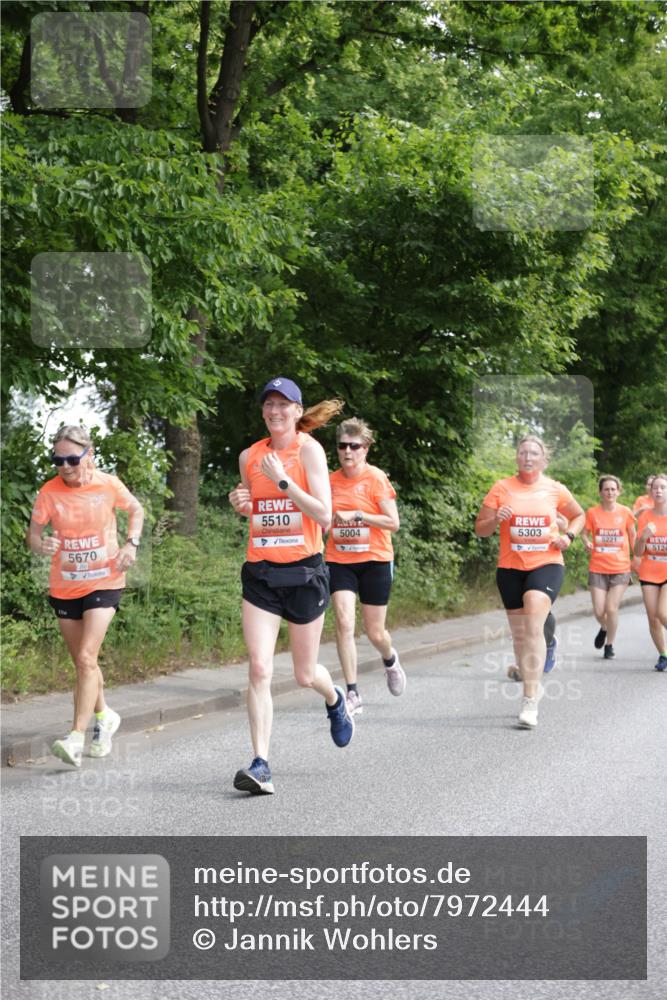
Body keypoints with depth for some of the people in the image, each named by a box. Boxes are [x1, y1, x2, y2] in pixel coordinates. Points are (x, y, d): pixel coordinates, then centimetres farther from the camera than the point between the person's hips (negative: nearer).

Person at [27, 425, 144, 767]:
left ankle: (76, 737, -19)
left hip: (103, 582, -3)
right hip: (64, 587, 3)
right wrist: (40, 545, -29)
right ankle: (104, 717, 39)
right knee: (82, 661, 14)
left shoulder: (108, 485, -8)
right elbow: (33, 534, -5)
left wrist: (131, 543, -7)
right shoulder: (49, 492, -8)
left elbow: (135, 510, 10)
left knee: (86, 657, -17)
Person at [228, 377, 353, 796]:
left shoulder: (308, 449, -7)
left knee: (305, 675, 10)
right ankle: (261, 765, -11)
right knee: (260, 669, -11)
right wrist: (241, 503, 0)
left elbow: (324, 515, -15)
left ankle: (336, 701, 45)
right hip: (260, 573, 3)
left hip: (304, 571, -3)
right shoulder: (250, 456, 7)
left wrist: (282, 479, -20)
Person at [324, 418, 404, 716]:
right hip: (340, 562, 3)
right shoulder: (331, 481, 4)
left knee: (375, 633, 5)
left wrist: (356, 515, -20)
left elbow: (392, 522, -12)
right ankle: (352, 694, -8)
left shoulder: (376, 478, -8)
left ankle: (390, 661, 42)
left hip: (374, 561, -3)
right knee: (344, 623, -14)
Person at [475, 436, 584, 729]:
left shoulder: (555, 490, 1)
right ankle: (533, 686, 33)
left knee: (533, 627, -21)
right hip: (511, 567, 2)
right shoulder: (501, 488, 0)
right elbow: (480, 529, 3)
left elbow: (579, 516, 19)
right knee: (519, 634, 10)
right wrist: (496, 519, -18)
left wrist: (568, 536, 0)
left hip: (547, 564, -2)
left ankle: (530, 701, -21)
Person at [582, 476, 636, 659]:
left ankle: (609, 645, 12)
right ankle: (604, 628, 34)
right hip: (598, 568, 1)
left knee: (612, 608, -8)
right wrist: (586, 543, -13)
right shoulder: (592, 513, -1)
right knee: (599, 611, -3)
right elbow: (584, 533, 9)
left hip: (620, 569, -1)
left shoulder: (625, 512, 0)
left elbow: (633, 535, 11)